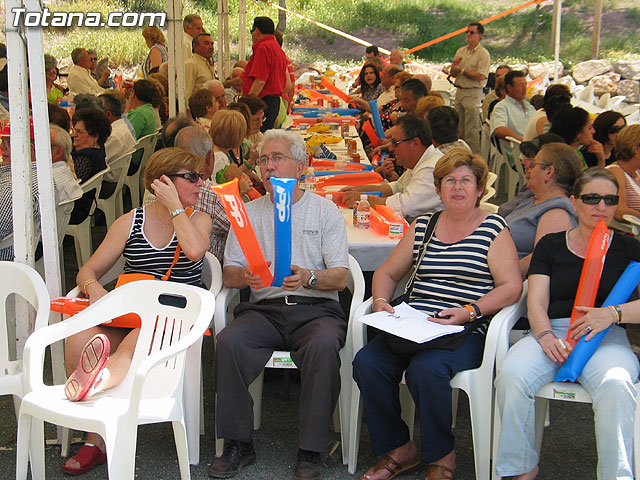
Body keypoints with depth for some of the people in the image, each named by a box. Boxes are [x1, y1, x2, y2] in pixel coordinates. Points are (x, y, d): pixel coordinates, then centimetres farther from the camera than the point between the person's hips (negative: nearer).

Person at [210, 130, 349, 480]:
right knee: (228, 341, -28)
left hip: (315, 309, -2)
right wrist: (246, 276, -15)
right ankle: (238, 444, -14)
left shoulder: (325, 210, 9)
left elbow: (340, 278, 1)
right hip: (264, 309, 2)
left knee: (323, 345, -35)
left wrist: (307, 277, -21)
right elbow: (228, 275, 10)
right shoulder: (249, 212, 17)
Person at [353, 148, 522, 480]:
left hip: (465, 332, -4)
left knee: (426, 369, -34)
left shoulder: (493, 228, 5)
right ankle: (398, 451, -2)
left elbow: (511, 287, -4)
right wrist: (381, 301, 2)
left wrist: (469, 312, -16)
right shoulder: (422, 227, 18)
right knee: (367, 362, -23)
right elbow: (387, 272, 23)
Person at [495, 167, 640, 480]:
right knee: (512, 374, -30)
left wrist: (613, 313, -17)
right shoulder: (551, 245, 17)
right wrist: (545, 336, -14)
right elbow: (536, 301, 7)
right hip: (552, 332, 1)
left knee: (615, 385, -37)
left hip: (606, 338, -1)